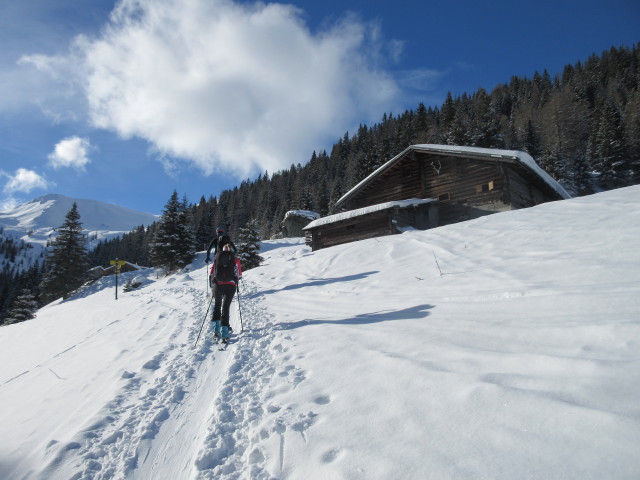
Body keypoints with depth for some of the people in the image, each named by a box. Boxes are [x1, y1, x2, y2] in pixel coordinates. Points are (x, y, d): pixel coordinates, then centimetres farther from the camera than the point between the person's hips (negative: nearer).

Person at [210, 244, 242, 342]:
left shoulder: (217, 258, 13)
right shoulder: (235, 260, 10)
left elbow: (211, 273, 11)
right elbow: (239, 275, 8)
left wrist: (212, 285, 23)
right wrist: (235, 280, 28)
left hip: (217, 284, 1)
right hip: (230, 285, -1)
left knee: (217, 305, 22)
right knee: (225, 307, 2)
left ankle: (216, 329, 15)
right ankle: (224, 333, -6)